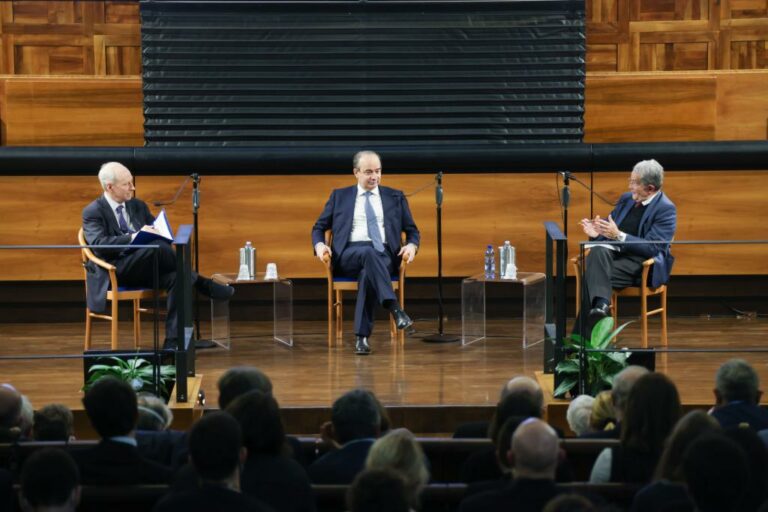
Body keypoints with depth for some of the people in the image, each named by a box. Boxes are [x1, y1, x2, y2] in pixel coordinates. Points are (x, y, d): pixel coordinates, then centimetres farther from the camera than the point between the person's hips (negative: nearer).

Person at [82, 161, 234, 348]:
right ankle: (202, 284, -18)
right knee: (157, 248, -34)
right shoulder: (92, 212, 0)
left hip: (144, 269, 6)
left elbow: (160, 233, 19)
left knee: (177, 279, -28)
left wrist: (162, 233, -8)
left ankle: (173, 343, -32)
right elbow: (98, 244, -17)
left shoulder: (138, 206, 19)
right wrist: (134, 237, -29)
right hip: (115, 272, -6)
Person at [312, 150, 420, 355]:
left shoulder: (395, 197, 19)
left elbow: (412, 231, 19)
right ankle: (394, 309, -49)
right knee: (368, 252, -39)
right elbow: (319, 227, 19)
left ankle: (362, 336, -38)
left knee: (368, 272, -38)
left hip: (384, 255, 0)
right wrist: (320, 244, -4)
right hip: (349, 255, 0)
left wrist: (411, 245, -5)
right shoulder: (339, 196, 18)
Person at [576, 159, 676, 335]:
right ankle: (600, 304, -45)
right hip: (613, 252, 6)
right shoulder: (626, 198, 15)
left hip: (642, 263, -6)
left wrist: (618, 235, -25)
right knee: (598, 250, -31)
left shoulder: (666, 209, -7)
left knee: (592, 275, -30)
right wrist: (597, 232, -3)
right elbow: (610, 228, 23)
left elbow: (651, 248, -16)